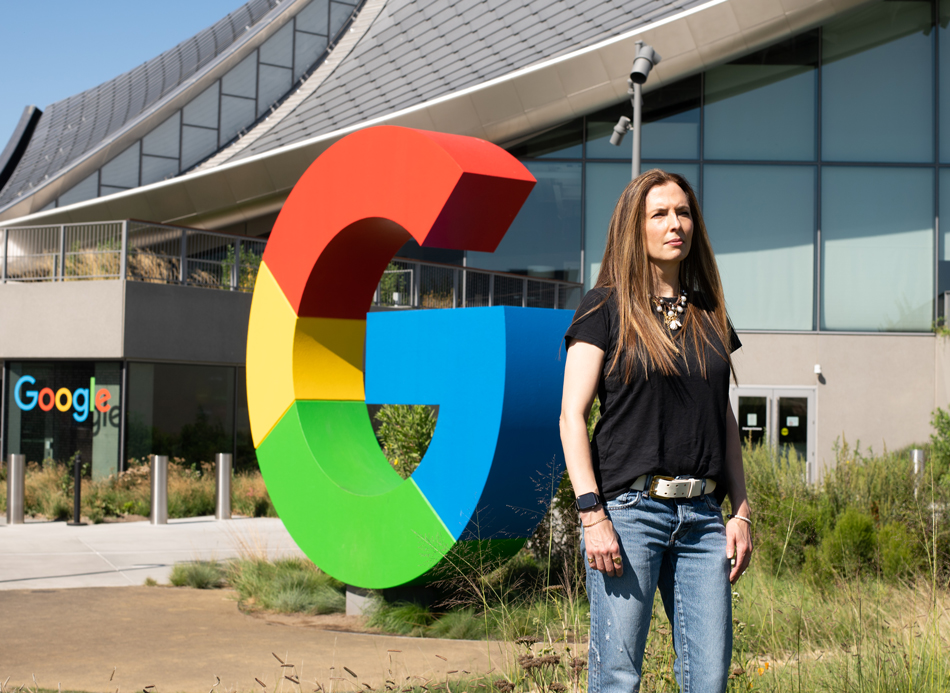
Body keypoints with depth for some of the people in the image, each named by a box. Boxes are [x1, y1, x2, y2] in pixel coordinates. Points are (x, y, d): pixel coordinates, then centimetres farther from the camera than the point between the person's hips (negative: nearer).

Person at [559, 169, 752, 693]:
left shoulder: (710, 315, 16)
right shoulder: (605, 309, 0)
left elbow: (724, 420, 19)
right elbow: (572, 417, -5)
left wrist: (742, 511, 11)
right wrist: (592, 514, -13)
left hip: (702, 514, 5)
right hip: (629, 510, -5)